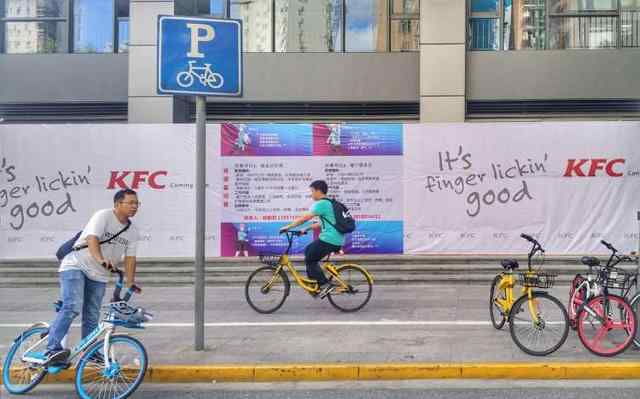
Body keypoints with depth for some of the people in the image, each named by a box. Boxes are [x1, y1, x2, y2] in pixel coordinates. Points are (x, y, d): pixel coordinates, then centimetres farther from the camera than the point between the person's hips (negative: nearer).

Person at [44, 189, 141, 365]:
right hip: (75, 266, -7)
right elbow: (92, 239, -28)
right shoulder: (103, 216, -13)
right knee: (73, 307, -24)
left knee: (92, 318, 8)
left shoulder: (132, 231, 7)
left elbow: (130, 258, 5)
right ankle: (53, 349, -28)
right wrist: (101, 260, -44)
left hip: (98, 276, 7)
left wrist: (130, 282, -4)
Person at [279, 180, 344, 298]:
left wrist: (288, 227, -4)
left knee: (309, 260, 1)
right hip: (337, 240, 10)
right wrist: (307, 229, 21)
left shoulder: (321, 204, -11)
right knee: (308, 251, 21)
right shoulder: (329, 203, 20)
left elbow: (304, 218, -13)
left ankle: (325, 285, -3)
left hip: (328, 239, -10)